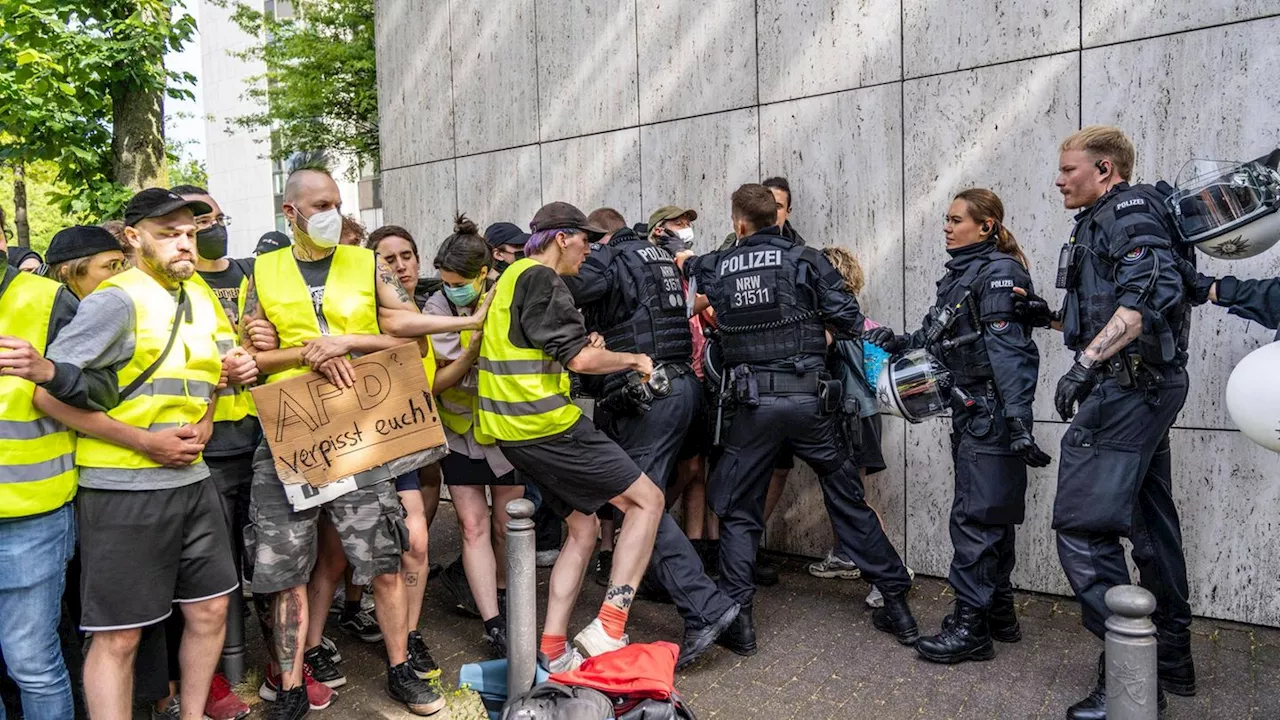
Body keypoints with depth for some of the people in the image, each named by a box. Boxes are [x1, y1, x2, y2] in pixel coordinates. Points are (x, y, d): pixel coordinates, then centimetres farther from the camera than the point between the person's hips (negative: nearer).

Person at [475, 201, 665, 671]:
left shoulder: (512, 278, 21)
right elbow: (580, 359, -19)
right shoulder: (540, 279, -11)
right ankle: (608, 628, -10)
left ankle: (551, 649, 14)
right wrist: (634, 360, -2)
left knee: (583, 528, 16)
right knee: (647, 500, -4)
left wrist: (587, 349, 15)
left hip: (515, 430, 10)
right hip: (545, 425, -10)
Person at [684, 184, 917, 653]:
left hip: (753, 403, 0)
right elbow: (850, 321, -5)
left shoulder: (715, 268, 4)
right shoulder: (806, 260, -1)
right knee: (849, 501, 12)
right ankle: (897, 605, 19)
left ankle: (737, 618, 10)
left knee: (739, 512, 13)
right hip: (809, 398, 0)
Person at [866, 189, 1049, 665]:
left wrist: (1018, 420, -26)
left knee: (975, 516, -6)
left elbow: (1009, 351, -21)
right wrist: (896, 343, 1)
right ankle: (999, 614, 27)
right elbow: (935, 340, 17)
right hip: (971, 411, 10)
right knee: (992, 515, 16)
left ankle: (971, 627, 1)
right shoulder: (958, 276, 16)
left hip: (992, 412, -10)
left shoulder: (999, 273, -12)